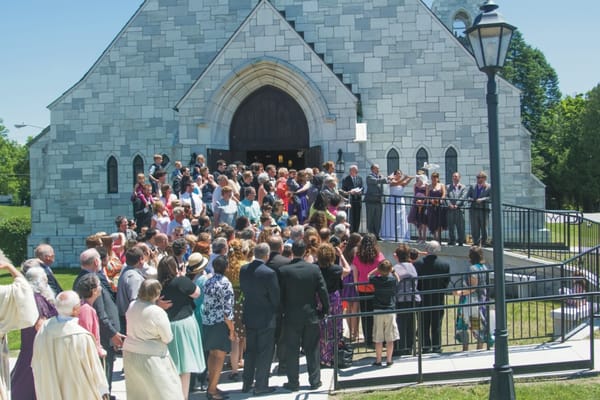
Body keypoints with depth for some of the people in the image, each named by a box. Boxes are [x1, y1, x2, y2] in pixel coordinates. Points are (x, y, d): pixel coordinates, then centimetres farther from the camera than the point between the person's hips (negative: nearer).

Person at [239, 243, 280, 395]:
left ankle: (247, 383, 23)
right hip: (266, 318, -6)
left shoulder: (244, 270, -3)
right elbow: (275, 297, -13)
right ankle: (260, 385, 9)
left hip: (249, 315, 6)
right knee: (265, 352, 5)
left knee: (250, 350, 17)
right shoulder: (269, 273, -21)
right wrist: (275, 311, 6)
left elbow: (243, 290, 7)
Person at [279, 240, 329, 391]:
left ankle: (293, 382, 11)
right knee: (312, 350, 10)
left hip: (291, 317, -1)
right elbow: (323, 291, -3)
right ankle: (314, 381, 15)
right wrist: (325, 310, 9)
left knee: (292, 351, 7)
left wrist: (282, 311, 8)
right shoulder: (314, 269, -6)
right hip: (311, 316, 1)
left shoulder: (283, 271, -10)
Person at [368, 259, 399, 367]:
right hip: (390, 311, 0)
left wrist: (378, 269, 12)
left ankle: (378, 360, 9)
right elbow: (398, 279, 20)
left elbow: (369, 275, 17)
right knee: (390, 338, 5)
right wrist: (393, 271, 14)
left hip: (378, 311, 0)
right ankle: (389, 360, 8)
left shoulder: (376, 280, -5)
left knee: (378, 339, 5)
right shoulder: (393, 279, -4)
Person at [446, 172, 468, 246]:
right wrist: (449, 204, -11)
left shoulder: (463, 187, 7)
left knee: (460, 226, -2)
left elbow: (463, 197, -5)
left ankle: (460, 241, 4)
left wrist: (456, 204, -16)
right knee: (451, 226, 4)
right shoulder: (448, 187, 15)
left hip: (459, 209, -3)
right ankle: (452, 241, 12)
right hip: (450, 209, 3)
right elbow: (446, 196, 5)